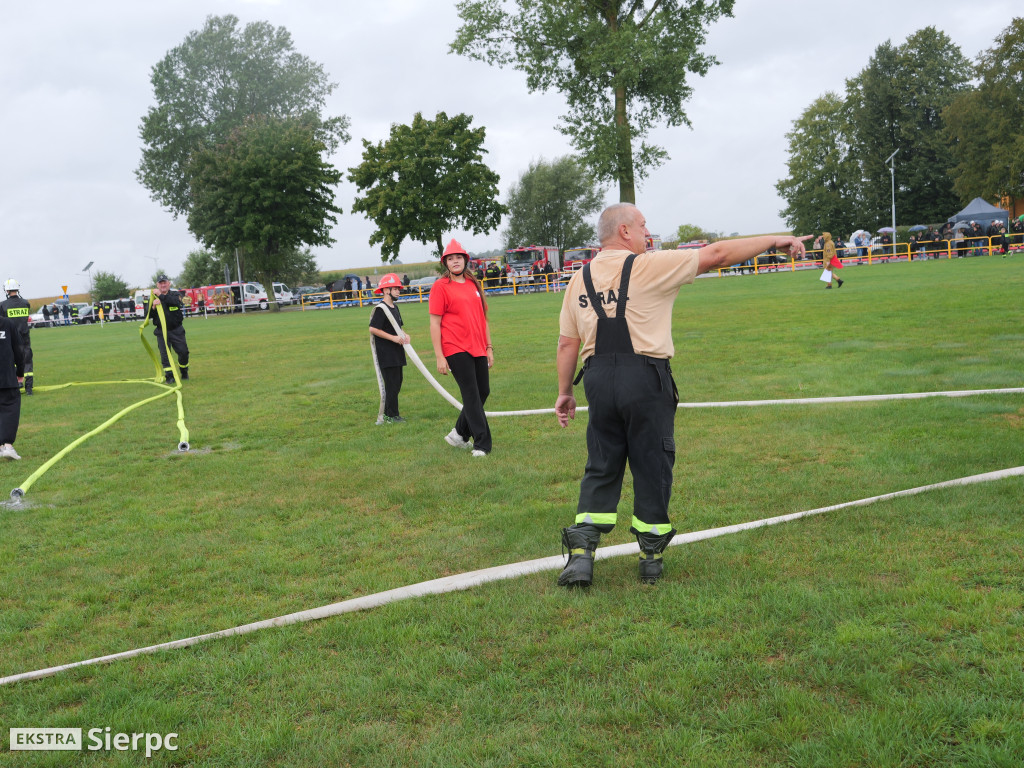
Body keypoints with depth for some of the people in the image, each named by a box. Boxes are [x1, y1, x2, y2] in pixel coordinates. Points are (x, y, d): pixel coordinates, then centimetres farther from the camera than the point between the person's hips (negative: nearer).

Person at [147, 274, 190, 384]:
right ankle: (169, 376, -3)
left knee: (183, 352, -1)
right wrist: (153, 306, -21)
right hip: (161, 332, 1)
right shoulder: (153, 298, 7)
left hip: (176, 330, 0)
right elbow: (150, 315, -2)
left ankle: (184, 373, 21)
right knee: (164, 354, -8)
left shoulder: (175, 295, 4)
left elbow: (176, 302, -22)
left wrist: (161, 296, -25)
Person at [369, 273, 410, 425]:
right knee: (392, 384, -8)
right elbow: (373, 328, -18)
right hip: (386, 354, -9)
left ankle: (390, 414, 21)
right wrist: (393, 338, -19)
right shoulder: (380, 308, -13)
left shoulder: (395, 307, 14)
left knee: (397, 383, 12)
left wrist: (404, 335, 3)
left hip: (397, 352, 9)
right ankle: (390, 416, -1)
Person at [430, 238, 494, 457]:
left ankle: (459, 434, 26)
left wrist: (489, 347, 15)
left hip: (478, 349, 7)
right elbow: (434, 323, -6)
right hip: (456, 350, -6)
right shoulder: (440, 287, -3)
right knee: (471, 395, -7)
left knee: (483, 392, 10)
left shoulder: (474, 284, 15)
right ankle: (482, 444, -1)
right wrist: (439, 357, -11)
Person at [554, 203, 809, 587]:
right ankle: (651, 557, 18)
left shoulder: (579, 279, 9)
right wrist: (773, 241, 6)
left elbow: (567, 344, 10)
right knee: (652, 468, 9)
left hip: (598, 379, 4)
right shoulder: (648, 267, -5)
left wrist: (564, 392, 18)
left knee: (601, 469, 12)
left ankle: (581, 554, 4)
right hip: (644, 377, -4)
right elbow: (716, 255, -3)